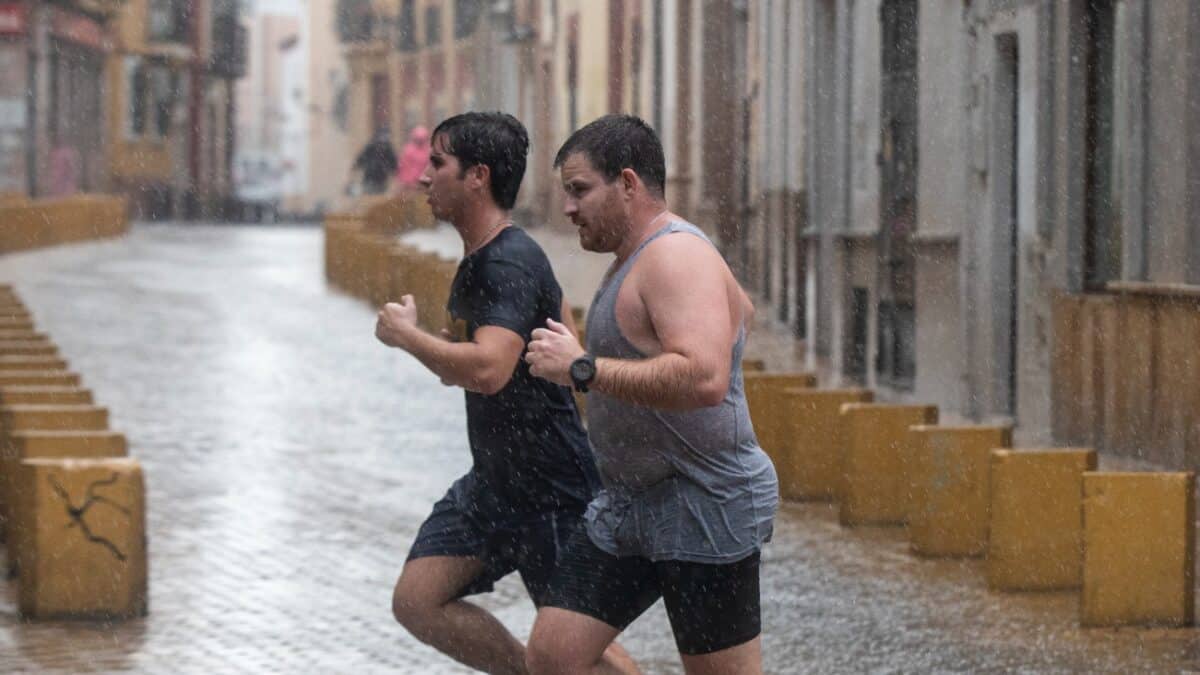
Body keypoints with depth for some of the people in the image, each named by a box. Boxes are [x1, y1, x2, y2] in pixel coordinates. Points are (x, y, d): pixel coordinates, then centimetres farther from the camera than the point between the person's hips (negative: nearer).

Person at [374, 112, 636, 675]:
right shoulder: (478, 259, 10)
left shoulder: (509, 265, -22)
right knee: (417, 602, 3)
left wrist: (407, 336, -22)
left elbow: (487, 370, -37)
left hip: (553, 487, -10)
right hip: (493, 480, 10)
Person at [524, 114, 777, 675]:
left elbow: (704, 379, -35)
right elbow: (741, 309, 33)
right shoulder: (637, 256, 14)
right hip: (629, 503, 10)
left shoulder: (677, 256, -18)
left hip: (706, 508, -10)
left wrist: (581, 369, -28)